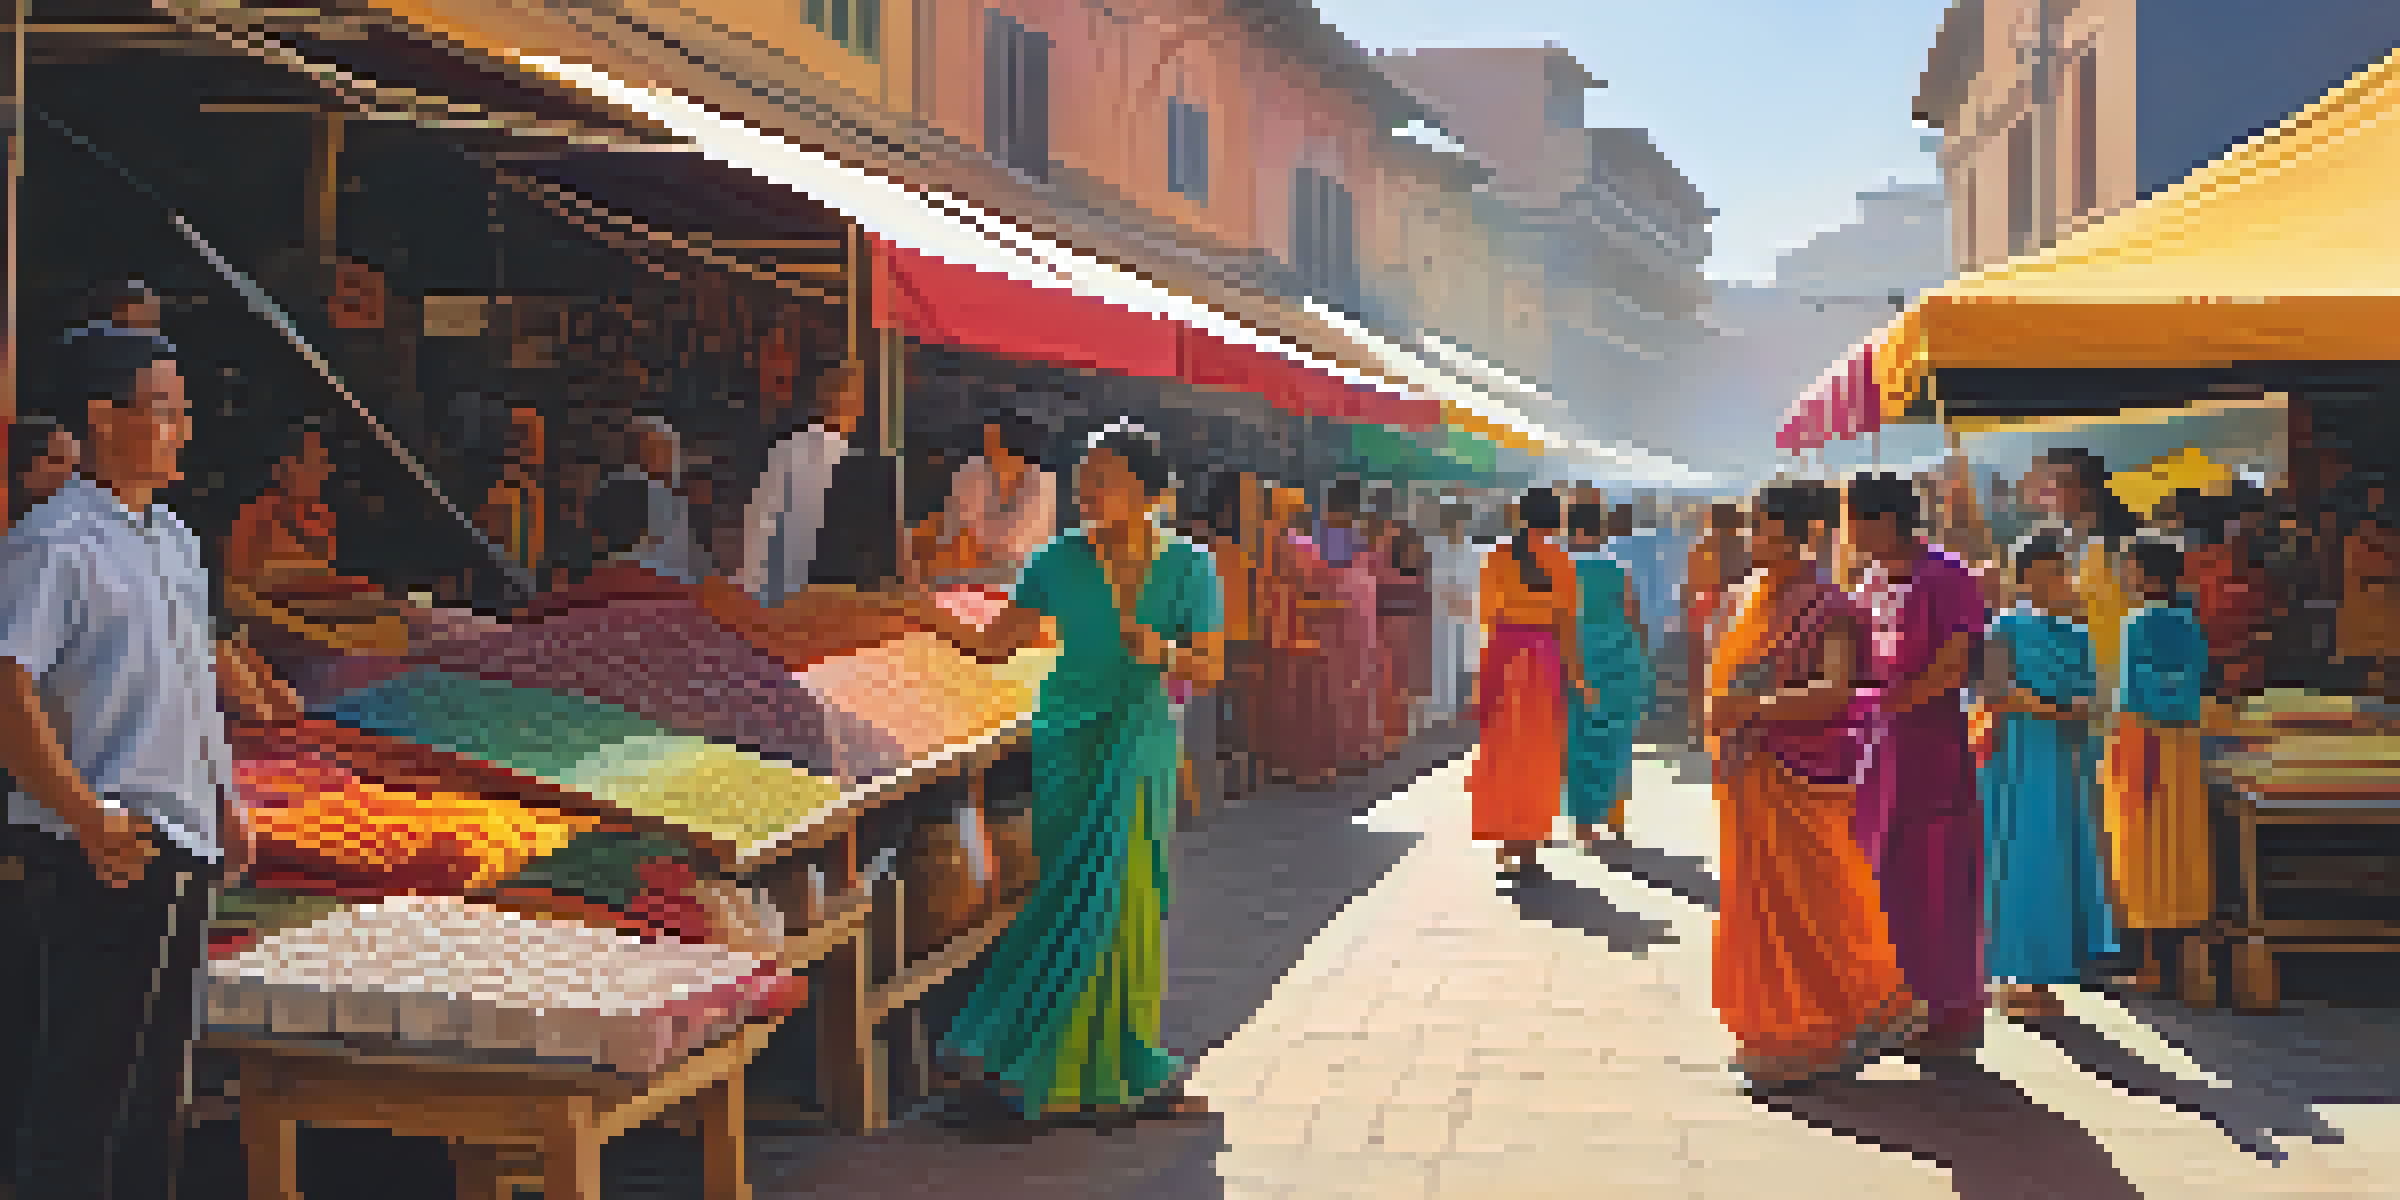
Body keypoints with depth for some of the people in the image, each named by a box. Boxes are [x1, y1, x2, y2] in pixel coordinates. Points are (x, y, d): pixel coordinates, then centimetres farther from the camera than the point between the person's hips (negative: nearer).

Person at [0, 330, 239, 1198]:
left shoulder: (174, 539, 15)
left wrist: (223, 801, 20)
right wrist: (89, 821, -23)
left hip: (181, 841, 9)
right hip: (104, 852, -9)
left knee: (160, 1058, 16)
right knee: (85, 1069, -2)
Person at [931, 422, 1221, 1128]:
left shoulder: (1189, 568, -3)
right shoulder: (1061, 562, -5)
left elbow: (1213, 668, -1)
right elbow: (994, 645, -3)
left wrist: (1165, 654, -21)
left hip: (1146, 749, 2)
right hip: (1073, 745, -2)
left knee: (1136, 903, 5)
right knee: (1085, 897, -8)